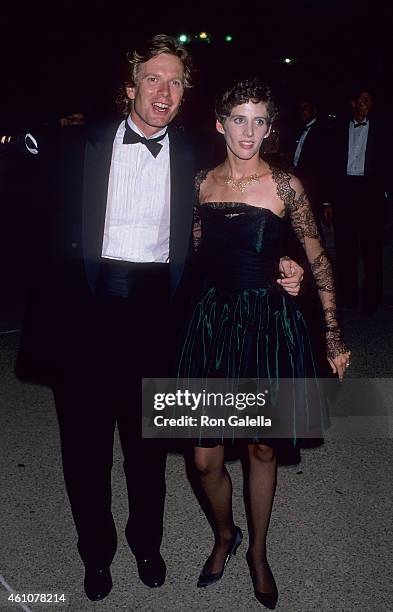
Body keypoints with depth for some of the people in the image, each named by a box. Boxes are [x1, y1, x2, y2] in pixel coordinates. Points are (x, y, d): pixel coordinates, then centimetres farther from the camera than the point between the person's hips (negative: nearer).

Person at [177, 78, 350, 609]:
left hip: (268, 322, -2)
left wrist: (333, 335, -5)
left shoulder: (285, 186, -5)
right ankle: (224, 535, 38)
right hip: (211, 320, 2)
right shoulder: (202, 182, 4)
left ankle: (257, 551, 38)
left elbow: (319, 261, -2)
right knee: (205, 457, 5)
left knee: (262, 449, 13)